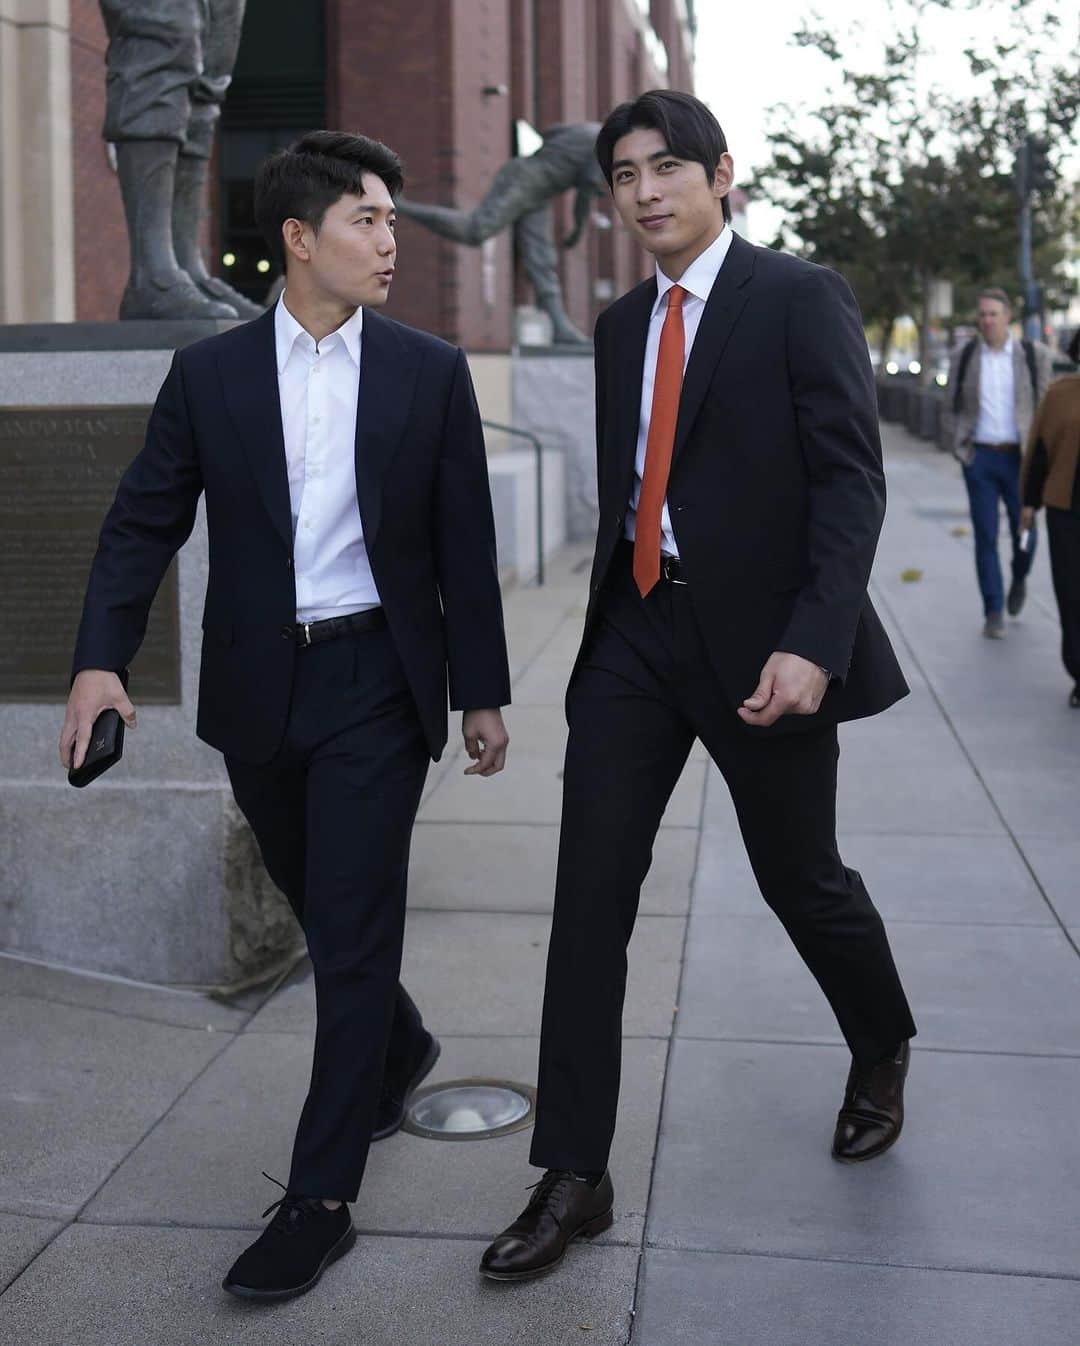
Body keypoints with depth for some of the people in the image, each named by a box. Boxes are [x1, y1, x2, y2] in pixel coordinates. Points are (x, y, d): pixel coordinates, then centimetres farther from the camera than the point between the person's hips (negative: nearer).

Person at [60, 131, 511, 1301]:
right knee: (326, 914, 18)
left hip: (377, 684, -2)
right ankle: (398, 1050, 48)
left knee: (350, 933, -3)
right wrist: (100, 659, -14)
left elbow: (464, 544, 2)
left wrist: (481, 693, 2)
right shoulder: (209, 373, 2)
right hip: (258, 689, 2)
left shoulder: (430, 373, 0)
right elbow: (143, 525, 0)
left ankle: (321, 1198, 8)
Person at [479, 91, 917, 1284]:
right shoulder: (622, 324, 13)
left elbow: (851, 479, -13)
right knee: (590, 892, -1)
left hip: (761, 637, -5)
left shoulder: (800, 298, -6)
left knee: (799, 877, 10)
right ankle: (573, 1176, 8)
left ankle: (881, 1053, 42)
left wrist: (813, 640, -25)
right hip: (636, 627, 5)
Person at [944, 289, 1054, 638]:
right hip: (980, 458, 1)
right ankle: (994, 613, 7)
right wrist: (958, 446, -1)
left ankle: (1019, 578, 36)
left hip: (1020, 457, -1)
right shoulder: (964, 358, 4)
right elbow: (953, 409, 11)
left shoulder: (1033, 356, 0)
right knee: (985, 537, -1)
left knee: (1025, 532, 2)